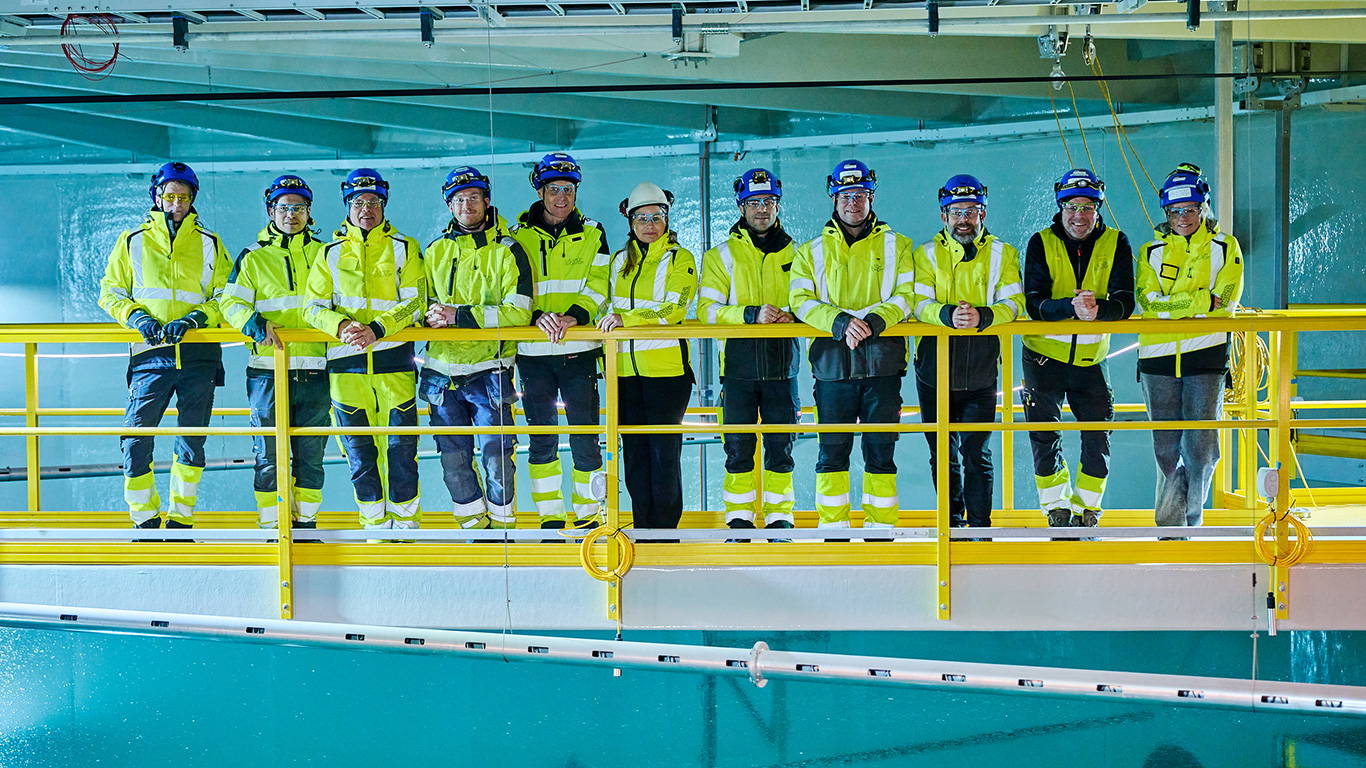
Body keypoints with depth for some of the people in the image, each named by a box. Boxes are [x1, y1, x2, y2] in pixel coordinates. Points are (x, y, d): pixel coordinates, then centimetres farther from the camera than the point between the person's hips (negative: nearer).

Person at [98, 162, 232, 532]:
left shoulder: (209, 244, 13)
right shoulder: (133, 241, 13)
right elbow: (111, 293, 13)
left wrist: (194, 319, -12)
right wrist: (136, 316, -6)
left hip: (199, 354, 1)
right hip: (151, 353, 0)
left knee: (192, 443, 3)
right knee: (135, 441, -8)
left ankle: (180, 521, 15)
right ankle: (145, 521, 5)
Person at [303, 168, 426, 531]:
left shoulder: (403, 248, 7)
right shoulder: (331, 253, 13)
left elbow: (414, 302, -2)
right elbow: (314, 307, 8)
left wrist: (378, 329, -17)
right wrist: (341, 325, -14)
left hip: (394, 360, -2)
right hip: (347, 363, 2)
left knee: (400, 450, -3)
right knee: (360, 455, 4)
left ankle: (405, 528, 9)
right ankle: (376, 529, 15)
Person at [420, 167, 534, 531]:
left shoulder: (507, 251, -3)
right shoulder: (436, 251, 12)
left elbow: (517, 313, -13)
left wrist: (460, 315, -19)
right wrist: (430, 313, -5)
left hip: (488, 370, -4)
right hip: (442, 369, 4)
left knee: (496, 455, -4)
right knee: (453, 457, 8)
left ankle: (503, 521, 14)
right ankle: (474, 523, 23)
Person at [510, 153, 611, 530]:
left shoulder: (592, 234, 8)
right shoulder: (519, 236, 8)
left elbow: (598, 285, 1)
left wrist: (574, 316, -17)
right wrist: (537, 316, -15)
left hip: (579, 350, -1)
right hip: (533, 352, 1)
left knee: (585, 440, -2)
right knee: (542, 439, 4)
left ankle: (587, 514, 11)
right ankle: (550, 517, 14)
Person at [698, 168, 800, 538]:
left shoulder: (794, 253, 12)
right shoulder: (722, 255, 7)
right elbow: (707, 308, -4)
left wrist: (794, 316, -11)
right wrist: (751, 314, -18)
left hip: (782, 365, 1)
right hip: (738, 365, -1)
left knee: (781, 445, 2)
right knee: (738, 447, 0)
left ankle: (779, 516, 10)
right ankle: (739, 518, 9)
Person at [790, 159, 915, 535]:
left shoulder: (896, 246, 12)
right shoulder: (812, 252, 14)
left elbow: (904, 296, 1)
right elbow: (801, 301, 1)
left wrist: (872, 321, -18)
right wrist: (840, 322, -16)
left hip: (882, 362, 0)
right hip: (832, 363, 1)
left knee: (880, 451, 0)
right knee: (832, 451, 0)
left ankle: (881, 527, 7)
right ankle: (832, 528, 8)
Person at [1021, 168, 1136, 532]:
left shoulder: (1116, 244, -4)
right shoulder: (1041, 244, -8)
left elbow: (1124, 302, -13)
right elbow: (1034, 304, -17)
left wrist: (1098, 309, -35)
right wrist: (1071, 305, -36)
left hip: (1091, 357, 1)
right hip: (1044, 354, -1)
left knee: (1098, 437, 0)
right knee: (1044, 437, -3)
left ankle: (1086, 511, 18)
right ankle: (1057, 510, 13)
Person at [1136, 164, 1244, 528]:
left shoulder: (1225, 247, 11)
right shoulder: (1151, 251, 13)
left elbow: (1226, 300, -4)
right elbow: (1147, 300, -4)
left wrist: (1171, 303, -12)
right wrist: (1203, 300, -12)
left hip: (1206, 353, -1)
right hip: (1159, 355, 1)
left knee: (1201, 446, -5)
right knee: (1166, 448, 3)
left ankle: (1192, 522, 13)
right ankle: (1169, 526, 14)